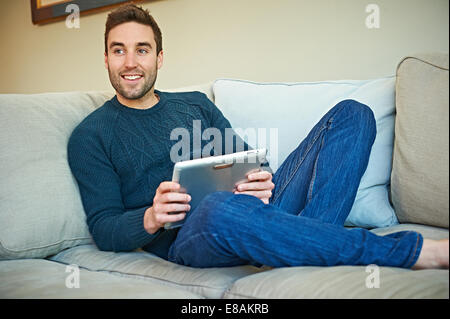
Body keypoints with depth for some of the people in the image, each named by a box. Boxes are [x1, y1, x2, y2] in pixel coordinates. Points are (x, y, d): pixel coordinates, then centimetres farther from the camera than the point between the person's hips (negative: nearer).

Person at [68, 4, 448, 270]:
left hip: (260, 207, 5)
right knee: (221, 208, -44)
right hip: (185, 236, -4)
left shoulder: (196, 103, 21)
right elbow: (103, 229, 2)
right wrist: (150, 219, -21)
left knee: (351, 114, -4)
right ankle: (413, 251, -26)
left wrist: (260, 181, -8)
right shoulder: (90, 136, 9)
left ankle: (304, 244, -31)